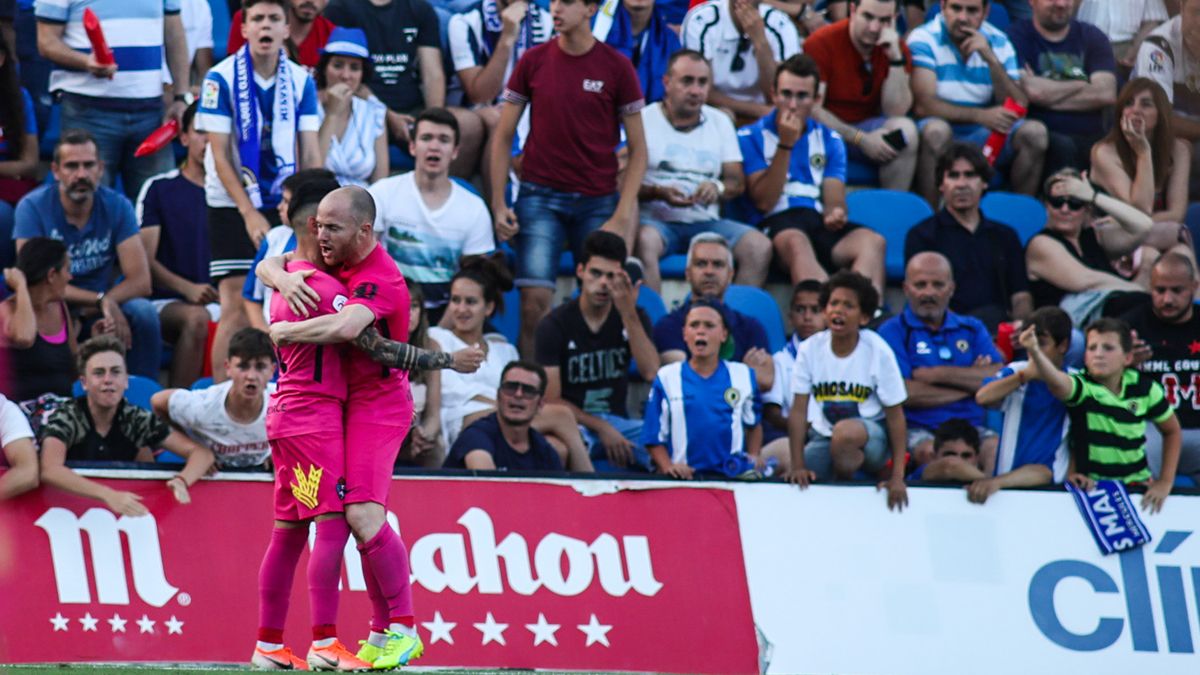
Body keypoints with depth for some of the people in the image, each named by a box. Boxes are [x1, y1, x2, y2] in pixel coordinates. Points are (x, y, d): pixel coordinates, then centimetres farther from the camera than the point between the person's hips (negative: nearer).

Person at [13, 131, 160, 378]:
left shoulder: (117, 206, -5)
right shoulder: (33, 207, -11)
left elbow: (141, 281, -12)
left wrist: (88, 310, -25)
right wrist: (101, 300, -28)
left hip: (99, 311, 2)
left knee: (143, 311, -27)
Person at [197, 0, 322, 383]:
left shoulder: (301, 81, 1)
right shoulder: (222, 78, -9)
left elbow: (310, 153, 2)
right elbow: (219, 155, -10)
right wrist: (249, 213, -15)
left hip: (282, 204, 3)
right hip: (231, 204, -3)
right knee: (236, 308, -9)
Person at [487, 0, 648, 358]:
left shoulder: (616, 67, 0)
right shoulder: (533, 61, 4)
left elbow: (637, 149, 3)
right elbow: (503, 137, 9)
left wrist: (621, 217, -7)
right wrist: (498, 204, 0)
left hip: (597, 201, 0)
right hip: (540, 198, 0)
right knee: (534, 301, -11)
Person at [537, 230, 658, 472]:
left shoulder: (634, 318, 9)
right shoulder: (555, 324, -1)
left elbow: (651, 373, -9)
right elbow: (551, 400, -5)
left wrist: (628, 314, -15)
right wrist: (601, 428, -15)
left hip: (619, 422, 3)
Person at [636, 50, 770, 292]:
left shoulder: (720, 122, 18)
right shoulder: (643, 120, 4)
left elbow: (737, 182, 13)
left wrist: (718, 188, -10)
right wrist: (658, 192, -21)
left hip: (706, 221, 4)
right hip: (656, 219, -4)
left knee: (759, 246, -21)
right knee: (645, 241, -39)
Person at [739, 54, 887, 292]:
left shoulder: (830, 140, 21)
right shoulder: (750, 137, 10)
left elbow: (834, 200, 12)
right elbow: (764, 201, -1)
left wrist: (835, 214, -13)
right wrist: (786, 145, -6)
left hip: (822, 225, 4)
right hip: (776, 224, -4)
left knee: (873, 242, -30)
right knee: (796, 242, -41)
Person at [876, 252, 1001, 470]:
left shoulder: (972, 328, 20)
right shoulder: (893, 331, 6)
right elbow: (902, 393, -8)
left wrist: (940, 375, -4)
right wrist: (968, 384, 1)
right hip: (916, 429, -3)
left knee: (997, 448, -31)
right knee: (930, 452, -38)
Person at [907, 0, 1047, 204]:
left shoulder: (998, 43, 3)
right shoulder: (924, 39, -8)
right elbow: (923, 106, -20)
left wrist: (991, 59, -17)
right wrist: (980, 116, -27)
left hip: (983, 135, 4)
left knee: (1035, 132, -19)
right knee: (936, 130, -36)